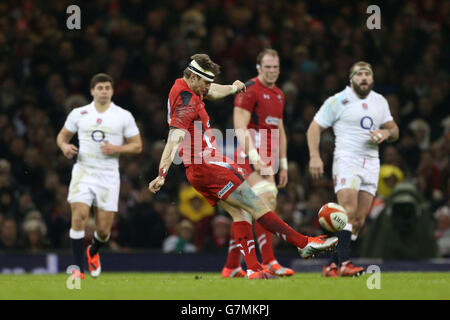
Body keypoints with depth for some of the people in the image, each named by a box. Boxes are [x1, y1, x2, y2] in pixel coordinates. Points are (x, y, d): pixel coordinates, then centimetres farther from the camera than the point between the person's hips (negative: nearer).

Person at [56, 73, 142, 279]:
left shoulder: (124, 116, 4)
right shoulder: (78, 114, 6)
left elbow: (137, 146, 6)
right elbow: (62, 136, 17)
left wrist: (117, 149, -13)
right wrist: (65, 146, -6)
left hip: (108, 176, 0)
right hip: (83, 171, 0)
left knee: (104, 229, 1)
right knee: (79, 217, -20)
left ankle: (93, 252, 36)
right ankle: (78, 268, -15)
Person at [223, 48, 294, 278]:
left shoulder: (278, 95, 20)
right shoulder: (249, 90, -7)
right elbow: (240, 128, -14)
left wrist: (283, 165, 22)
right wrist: (254, 157, -22)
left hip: (268, 157, 8)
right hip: (251, 154, -8)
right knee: (266, 203, -20)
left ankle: (231, 266, 10)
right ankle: (268, 262, -24)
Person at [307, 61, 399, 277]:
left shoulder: (380, 102, 16)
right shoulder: (338, 101, -1)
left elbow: (393, 130, 23)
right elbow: (314, 128, 1)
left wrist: (386, 133, -1)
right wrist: (314, 156, -10)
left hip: (371, 163, 6)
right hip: (346, 160, -6)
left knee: (359, 220, -1)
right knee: (348, 211, -23)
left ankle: (332, 265, 4)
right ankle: (344, 263, -30)